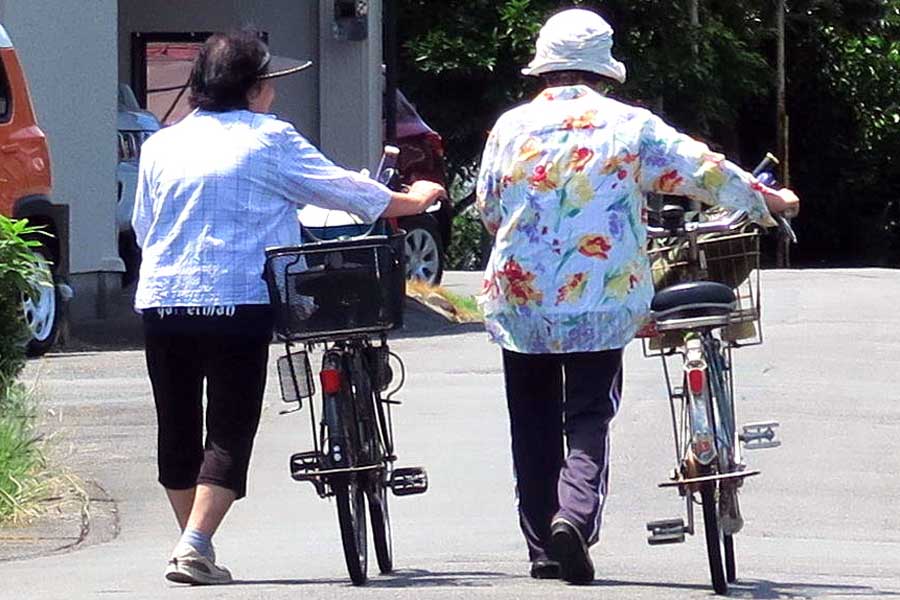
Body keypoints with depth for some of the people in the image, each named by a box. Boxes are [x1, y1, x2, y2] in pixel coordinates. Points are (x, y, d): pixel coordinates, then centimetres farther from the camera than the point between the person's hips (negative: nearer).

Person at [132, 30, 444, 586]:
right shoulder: (269, 140, -3)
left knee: (178, 429, 14)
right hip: (237, 302, -5)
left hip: (162, 300, 5)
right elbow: (339, 187, 4)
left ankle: (193, 546, 21)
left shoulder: (161, 145, 10)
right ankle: (195, 546, -13)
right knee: (230, 429, -1)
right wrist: (412, 200, 20)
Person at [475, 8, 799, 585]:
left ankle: (543, 547, 13)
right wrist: (766, 200, 19)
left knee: (535, 425, 12)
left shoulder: (511, 126, 2)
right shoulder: (630, 126, -3)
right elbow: (702, 170, 3)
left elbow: (487, 207, 13)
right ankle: (575, 515, -23)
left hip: (520, 300, 2)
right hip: (601, 302, -2)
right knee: (590, 418, 2)